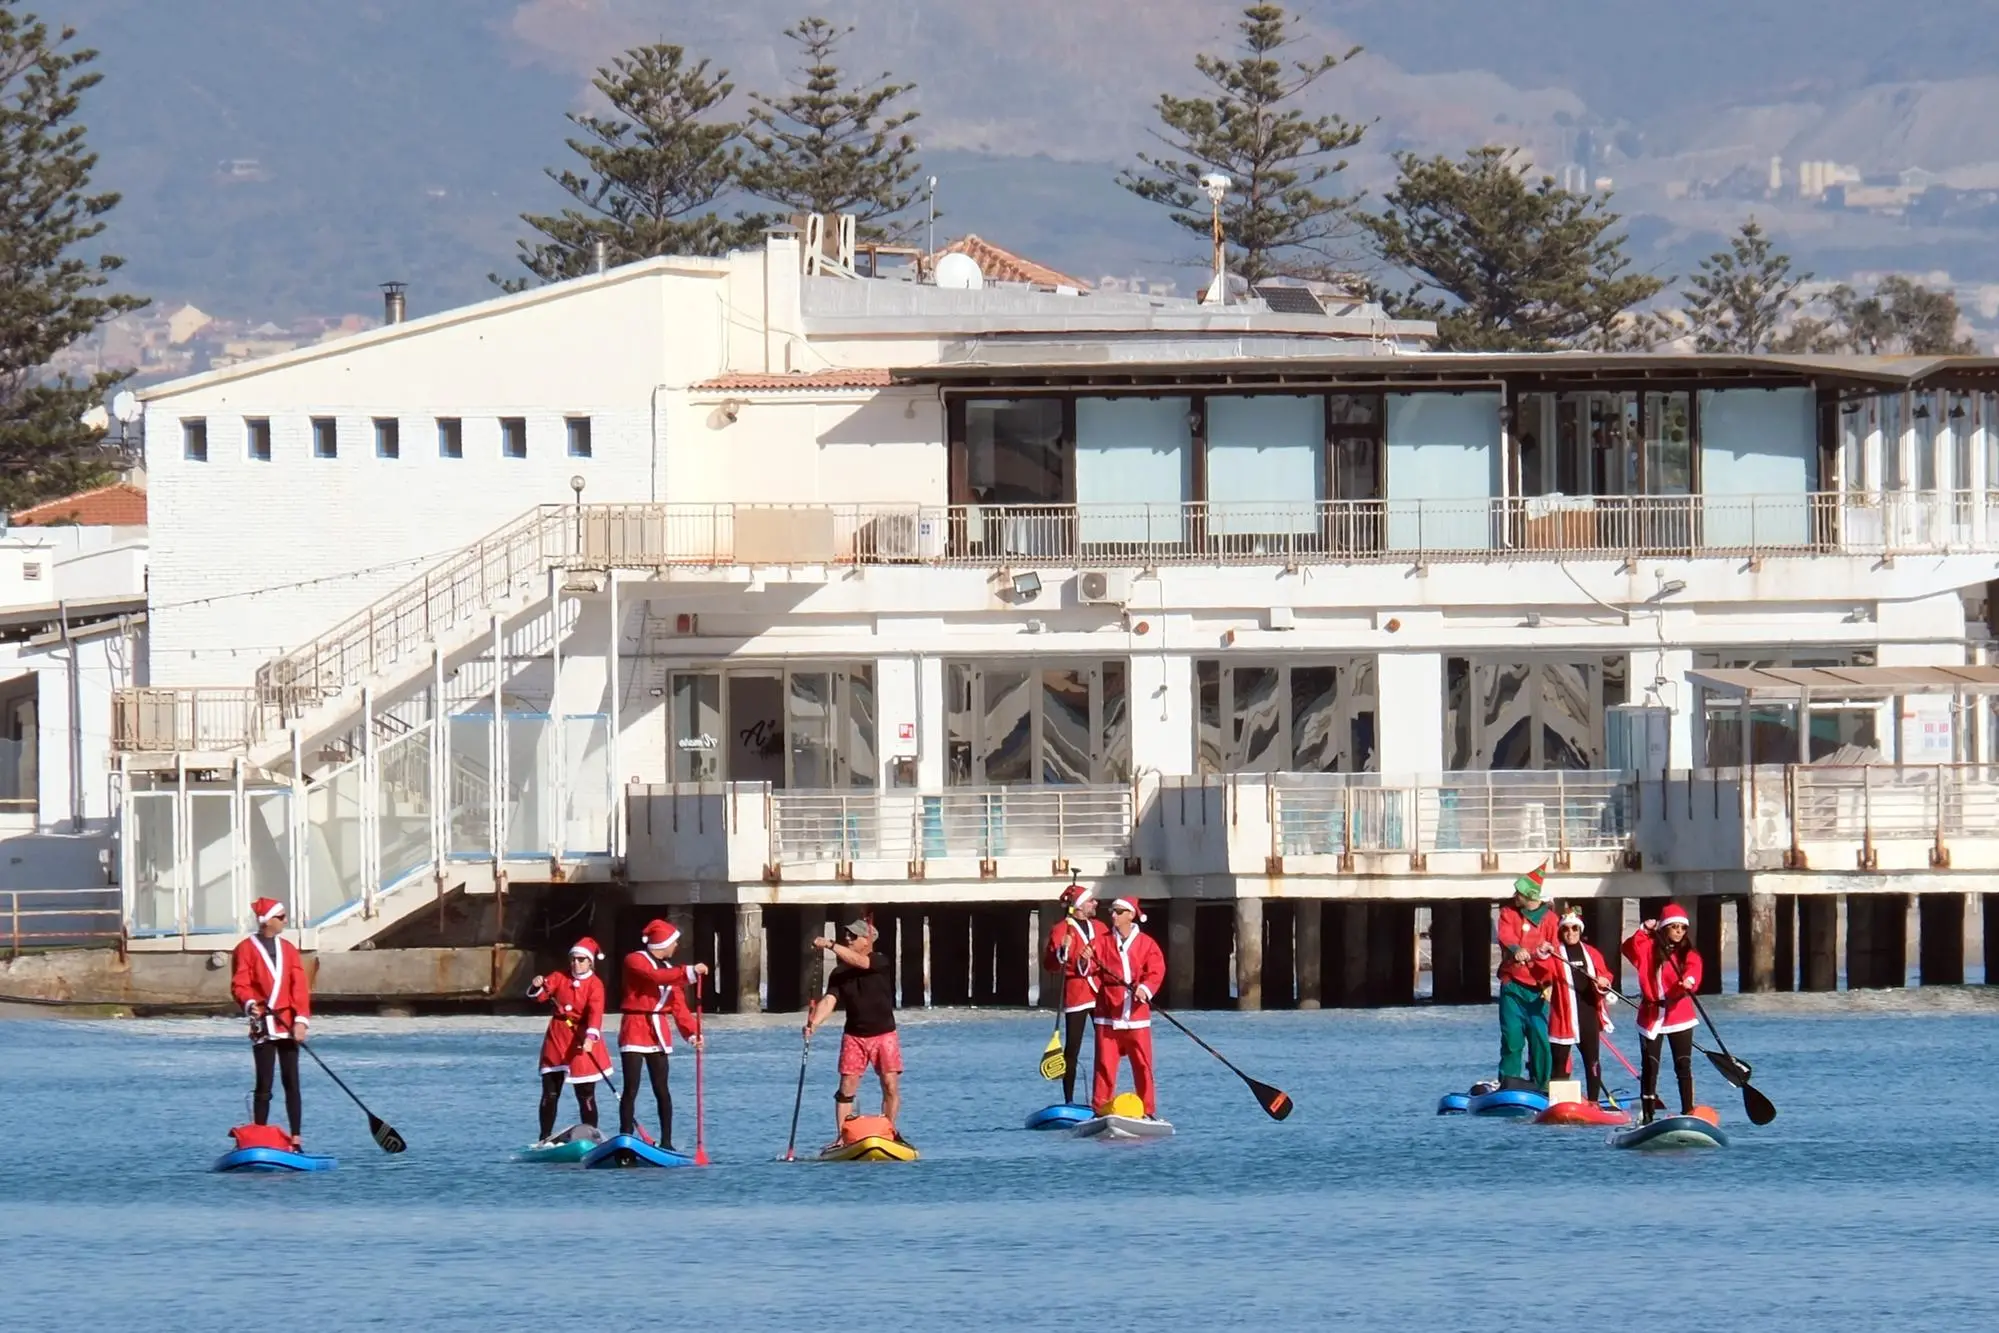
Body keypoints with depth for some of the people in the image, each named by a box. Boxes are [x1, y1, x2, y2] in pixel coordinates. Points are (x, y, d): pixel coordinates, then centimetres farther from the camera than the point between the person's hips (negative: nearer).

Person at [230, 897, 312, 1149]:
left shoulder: (289, 949, 12)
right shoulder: (246, 949, 0)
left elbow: (300, 987, 6)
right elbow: (239, 985, -6)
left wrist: (301, 1020, -7)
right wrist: (249, 1004, -27)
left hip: (288, 1026, 4)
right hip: (263, 1026, -4)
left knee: (292, 1083, 2)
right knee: (264, 1087, -2)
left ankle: (296, 1140, 3)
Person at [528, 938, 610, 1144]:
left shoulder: (595, 985, -7)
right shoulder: (560, 978, 5)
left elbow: (595, 1012, -20)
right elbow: (539, 995, -5)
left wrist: (591, 1037, -35)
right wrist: (537, 986, -28)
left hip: (582, 1040, -4)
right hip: (557, 1038, 4)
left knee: (586, 1095, -2)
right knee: (550, 1094, 7)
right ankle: (545, 1139, 16)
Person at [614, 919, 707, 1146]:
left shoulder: (670, 971, 15)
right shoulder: (635, 961, -5)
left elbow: (679, 1006, 9)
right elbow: (655, 976, -25)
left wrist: (692, 1033, -4)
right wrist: (689, 972, -29)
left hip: (658, 1031, 6)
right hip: (635, 1028, -6)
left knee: (661, 1090, 6)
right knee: (631, 1089, -9)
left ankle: (666, 1142, 11)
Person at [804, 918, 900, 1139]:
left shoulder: (883, 963, -8)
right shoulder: (840, 973, 1)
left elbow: (860, 962, -27)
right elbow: (829, 1000, -11)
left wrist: (831, 945, -35)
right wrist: (814, 1023, -29)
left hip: (884, 1035, -2)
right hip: (854, 1036, 2)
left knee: (890, 1086, -4)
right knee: (847, 1086, -3)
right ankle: (841, 1138, -1)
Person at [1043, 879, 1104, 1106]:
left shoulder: (1099, 928, 15)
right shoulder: (1061, 930, -3)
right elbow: (1050, 965, -9)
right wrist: (1062, 952, -28)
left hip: (1101, 994, 6)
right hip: (1075, 994, -6)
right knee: (1072, 1050, -5)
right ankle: (1069, 1101, -1)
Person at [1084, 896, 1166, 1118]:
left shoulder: (1147, 944, 4)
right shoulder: (1102, 942, 7)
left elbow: (1156, 971, -6)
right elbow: (1092, 970, -1)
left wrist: (1145, 988, -24)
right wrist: (1086, 963, -24)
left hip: (1136, 1014, -1)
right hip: (1108, 1014, 1)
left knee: (1143, 1064, 2)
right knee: (1105, 1064, -2)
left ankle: (1148, 1111, 10)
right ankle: (1100, 1109, 4)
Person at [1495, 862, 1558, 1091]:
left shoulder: (1549, 918, 4)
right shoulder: (1509, 913, 6)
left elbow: (1553, 952, 0)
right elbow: (1505, 935, -13)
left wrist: (1549, 983, -13)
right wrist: (1516, 949, -35)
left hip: (1537, 989, 0)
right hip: (1512, 986, 0)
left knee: (1540, 1037, -3)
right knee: (1512, 1036, -7)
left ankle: (1540, 1084, 6)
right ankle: (1509, 1079, 1)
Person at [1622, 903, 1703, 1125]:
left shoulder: (1689, 953, 3)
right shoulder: (1650, 948, 4)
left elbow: (1693, 970, -15)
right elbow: (1630, 949, -12)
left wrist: (1689, 981, -36)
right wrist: (1643, 931, -22)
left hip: (1679, 1013, 0)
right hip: (1651, 1014, 0)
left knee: (1684, 1065, -2)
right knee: (1649, 1067, 2)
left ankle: (1688, 1111, 2)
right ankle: (1647, 1114, 7)